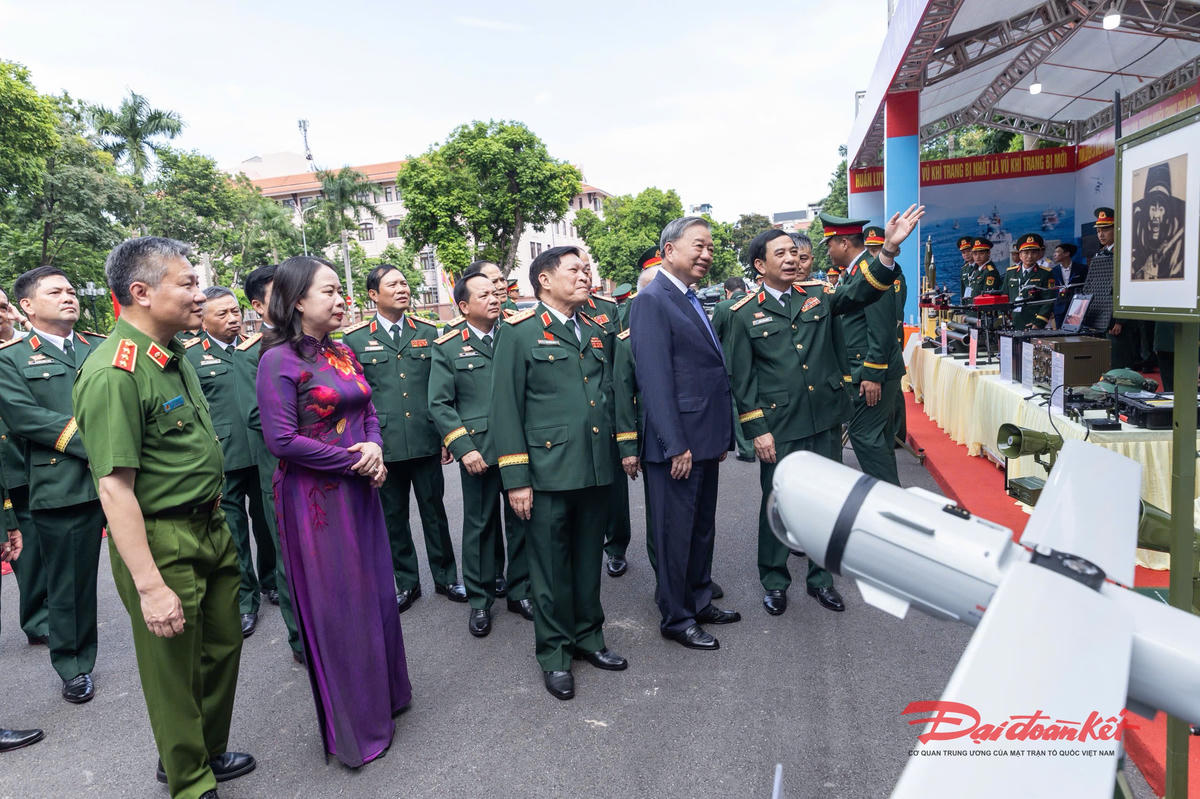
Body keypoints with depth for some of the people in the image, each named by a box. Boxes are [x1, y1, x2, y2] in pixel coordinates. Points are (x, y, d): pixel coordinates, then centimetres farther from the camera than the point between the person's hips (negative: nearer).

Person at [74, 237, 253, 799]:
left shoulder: (174, 354, 7)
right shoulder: (113, 373, -23)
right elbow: (114, 487, -26)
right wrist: (150, 587, -26)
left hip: (210, 529, 9)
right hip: (161, 542, -9)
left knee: (222, 649, 21)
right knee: (176, 670, 10)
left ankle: (209, 752, 43)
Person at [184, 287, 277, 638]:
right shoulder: (191, 356, -2)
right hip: (223, 459, -3)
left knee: (268, 521, 16)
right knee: (233, 530, 6)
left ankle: (271, 581, 36)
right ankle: (245, 601, 19)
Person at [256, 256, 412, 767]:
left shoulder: (343, 353, 8)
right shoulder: (279, 360, -14)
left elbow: (368, 412, 12)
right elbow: (282, 441, -19)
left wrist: (375, 448, -9)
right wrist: (353, 460, -15)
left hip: (360, 489, 7)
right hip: (314, 498, -7)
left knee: (374, 591, 16)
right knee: (335, 605, 6)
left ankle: (382, 693, 38)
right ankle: (352, 724, 25)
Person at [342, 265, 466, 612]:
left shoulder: (428, 332, 5)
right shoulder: (354, 339, 1)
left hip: (426, 441, 1)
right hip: (384, 446, -1)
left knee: (434, 511, 11)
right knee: (393, 517, 11)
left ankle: (445, 577, 27)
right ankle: (406, 582, 28)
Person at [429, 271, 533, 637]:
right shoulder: (448, 347, 1)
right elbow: (439, 404, -2)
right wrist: (463, 448, -11)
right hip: (479, 451, -2)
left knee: (523, 519, 10)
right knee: (480, 524, 8)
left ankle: (520, 591, 28)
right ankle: (479, 600, 24)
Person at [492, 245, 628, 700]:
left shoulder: (595, 332, 15)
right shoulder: (520, 333, -3)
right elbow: (505, 408, -6)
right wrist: (515, 478, -10)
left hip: (597, 470, 5)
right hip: (549, 471, -5)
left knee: (589, 561, 16)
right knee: (551, 566, 6)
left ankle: (588, 636, 34)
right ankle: (554, 653, 24)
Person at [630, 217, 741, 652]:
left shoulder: (691, 301, 16)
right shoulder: (652, 300, -13)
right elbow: (655, 379, -20)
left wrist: (723, 435, 16)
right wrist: (675, 445, -22)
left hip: (705, 440, 9)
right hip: (678, 443, -9)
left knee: (702, 527, 20)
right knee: (676, 531, 5)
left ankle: (699, 602, 36)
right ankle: (675, 618, 21)